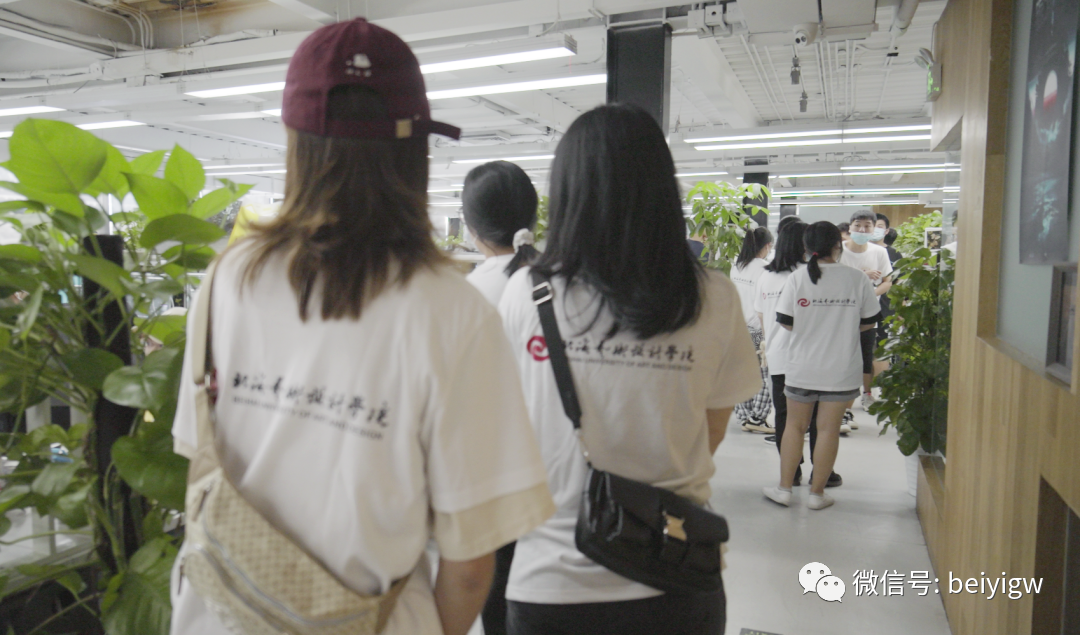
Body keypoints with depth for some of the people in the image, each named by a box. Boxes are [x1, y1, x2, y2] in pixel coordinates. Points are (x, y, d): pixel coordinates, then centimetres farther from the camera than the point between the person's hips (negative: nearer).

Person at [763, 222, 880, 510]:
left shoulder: (797, 277, -8)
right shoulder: (857, 278, -6)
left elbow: (785, 321, -6)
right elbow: (870, 321, 2)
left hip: (802, 367, 0)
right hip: (841, 369, 0)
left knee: (795, 426, 13)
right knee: (828, 429, 8)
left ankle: (784, 489, 19)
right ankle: (817, 493, 17)